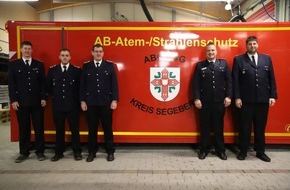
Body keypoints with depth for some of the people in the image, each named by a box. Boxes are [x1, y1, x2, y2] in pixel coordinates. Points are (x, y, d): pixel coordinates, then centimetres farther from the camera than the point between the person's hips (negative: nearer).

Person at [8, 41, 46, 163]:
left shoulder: (39, 65, 9)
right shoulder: (13, 64, 8)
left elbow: (43, 83, 5)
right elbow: (11, 84, 3)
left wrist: (43, 98, -3)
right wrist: (13, 100, -5)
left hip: (37, 101, 0)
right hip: (21, 102, 0)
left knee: (39, 128, 3)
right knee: (23, 128, 6)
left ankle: (40, 151, 13)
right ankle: (24, 153, 17)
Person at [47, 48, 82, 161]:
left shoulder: (77, 70, 0)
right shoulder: (52, 70, 7)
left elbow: (81, 86, 3)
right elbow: (49, 86, 15)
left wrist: (76, 98, 1)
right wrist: (55, 96, 12)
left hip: (73, 105, -2)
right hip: (57, 105, 2)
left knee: (75, 130, 4)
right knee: (59, 130, 11)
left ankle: (77, 152, 16)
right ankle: (59, 152, 23)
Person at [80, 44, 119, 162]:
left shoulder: (110, 66, 4)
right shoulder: (86, 67, 7)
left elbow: (114, 84, 0)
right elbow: (82, 85, 6)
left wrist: (114, 100, -6)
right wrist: (82, 101, 0)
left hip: (106, 103, -1)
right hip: (90, 103, 1)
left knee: (108, 128, 7)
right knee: (92, 129, 9)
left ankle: (110, 152, 20)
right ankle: (92, 152, 23)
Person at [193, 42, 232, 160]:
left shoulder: (224, 64, 10)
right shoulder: (200, 65, 6)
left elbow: (229, 81, 5)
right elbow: (196, 83, 0)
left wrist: (228, 96, -4)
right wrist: (197, 98, -9)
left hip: (220, 101, 1)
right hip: (204, 101, -1)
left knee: (219, 127, 10)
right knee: (204, 127, 7)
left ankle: (220, 150, 22)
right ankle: (204, 150, 19)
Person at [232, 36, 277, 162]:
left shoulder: (267, 59, 11)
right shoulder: (239, 60, 1)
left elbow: (271, 79, 9)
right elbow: (235, 80, -3)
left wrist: (272, 96, 1)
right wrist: (237, 97, -9)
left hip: (263, 100, 3)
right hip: (246, 100, -3)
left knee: (260, 127, 12)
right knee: (245, 127, 7)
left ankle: (260, 151, 26)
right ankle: (243, 151, 20)